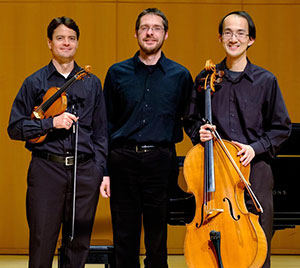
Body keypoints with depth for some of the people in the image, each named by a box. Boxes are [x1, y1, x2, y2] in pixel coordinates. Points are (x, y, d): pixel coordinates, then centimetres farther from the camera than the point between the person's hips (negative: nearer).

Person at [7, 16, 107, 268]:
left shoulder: (92, 83, 11)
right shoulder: (35, 82, 4)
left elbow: (101, 132, 13)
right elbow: (15, 128, 1)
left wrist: (102, 171, 4)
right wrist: (51, 122, -12)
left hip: (85, 171, 2)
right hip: (47, 169, -2)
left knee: (78, 245, 7)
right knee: (42, 244, -2)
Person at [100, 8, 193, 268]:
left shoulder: (180, 75, 6)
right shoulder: (118, 73, 7)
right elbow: (106, 124, 8)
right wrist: (104, 170, 2)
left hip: (160, 161, -1)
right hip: (123, 160, 1)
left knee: (158, 239, 4)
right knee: (125, 237, 5)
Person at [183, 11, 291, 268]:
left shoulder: (265, 80, 3)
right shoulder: (205, 79, 7)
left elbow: (281, 128, 6)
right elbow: (191, 121, 18)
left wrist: (256, 147, -8)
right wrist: (199, 132, -4)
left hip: (254, 168, -1)